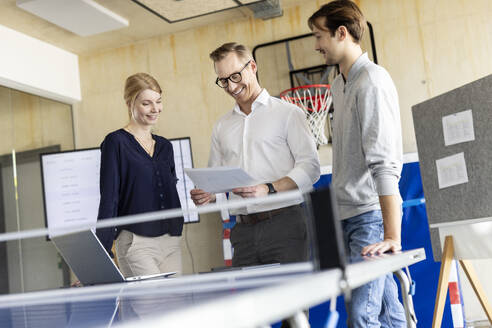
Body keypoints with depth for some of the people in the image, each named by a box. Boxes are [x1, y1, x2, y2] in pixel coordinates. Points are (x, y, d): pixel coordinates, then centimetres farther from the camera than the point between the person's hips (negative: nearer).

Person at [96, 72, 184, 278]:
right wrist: (102, 252, -12)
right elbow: (109, 200, -8)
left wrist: (177, 234, 17)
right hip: (136, 243, -6)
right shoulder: (116, 143, -3)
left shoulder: (165, 146, 15)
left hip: (171, 243, 6)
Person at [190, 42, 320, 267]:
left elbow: (309, 166, -6)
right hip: (243, 230, 4)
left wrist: (269, 189, -19)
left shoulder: (287, 113, 3)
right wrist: (207, 195, -2)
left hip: (284, 224, -4)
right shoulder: (222, 127, 19)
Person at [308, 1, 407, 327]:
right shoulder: (339, 86, 15)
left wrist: (392, 235, -26)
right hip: (349, 215, 9)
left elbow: (385, 163, -21)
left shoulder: (372, 82, -13)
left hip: (370, 215, -8)